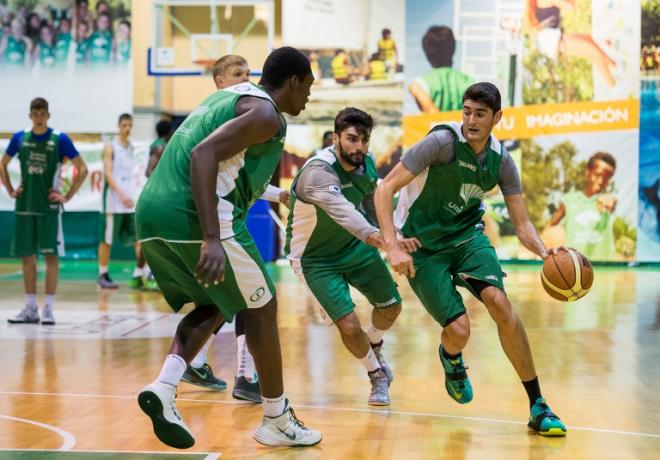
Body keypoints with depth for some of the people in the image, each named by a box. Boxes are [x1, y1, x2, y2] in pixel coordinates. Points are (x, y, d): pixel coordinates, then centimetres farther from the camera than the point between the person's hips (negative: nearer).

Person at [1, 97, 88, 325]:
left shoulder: (60, 139, -5)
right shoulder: (19, 138, 5)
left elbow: (82, 169, -3)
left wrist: (67, 196, -7)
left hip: (49, 207, -3)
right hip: (24, 206, 4)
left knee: (51, 255, -4)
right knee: (27, 256, 7)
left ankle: (48, 309, 0)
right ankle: (30, 309, 15)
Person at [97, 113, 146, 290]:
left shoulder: (131, 147, 15)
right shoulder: (110, 147, -4)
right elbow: (107, 173, -13)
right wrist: (122, 195, -22)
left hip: (132, 201, 6)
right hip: (114, 202, -6)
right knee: (107, 239, 2)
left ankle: (138, 276, -1)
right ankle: (102, 276, 11)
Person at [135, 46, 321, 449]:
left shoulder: (226, 97, 25)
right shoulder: (266, 113, -4)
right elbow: (204, 154, -19)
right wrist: (212, 239, -26)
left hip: (151, 217, 9)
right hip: (195, 218, -8)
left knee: (214, 306, 24)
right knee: (261, 308, 10)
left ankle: (164, 387, 2)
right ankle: (277, 421, 19)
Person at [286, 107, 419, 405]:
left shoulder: (366, 162, -11)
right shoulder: (317, 173, -36)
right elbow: (342, 211, -55)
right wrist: (377, 238, -71)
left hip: (356, 246, 7)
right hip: (315, 257, -7)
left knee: (390, 306, 13)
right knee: (349, 327, -15)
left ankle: (375, 348, 47)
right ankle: (377, 375, 16)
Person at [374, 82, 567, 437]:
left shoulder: (501, 161, -4)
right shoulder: (442, 142, -19)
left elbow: (522, 224, 0)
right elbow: (385, 188, -20)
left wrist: (545, 254, -21)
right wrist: (392, 247, -29)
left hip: (467, 236, 4)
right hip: (423, 246, -3)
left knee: (500, 304, -21)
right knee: (459, 330, -15)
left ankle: (537, 406, -10)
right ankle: (450, 358, 28)